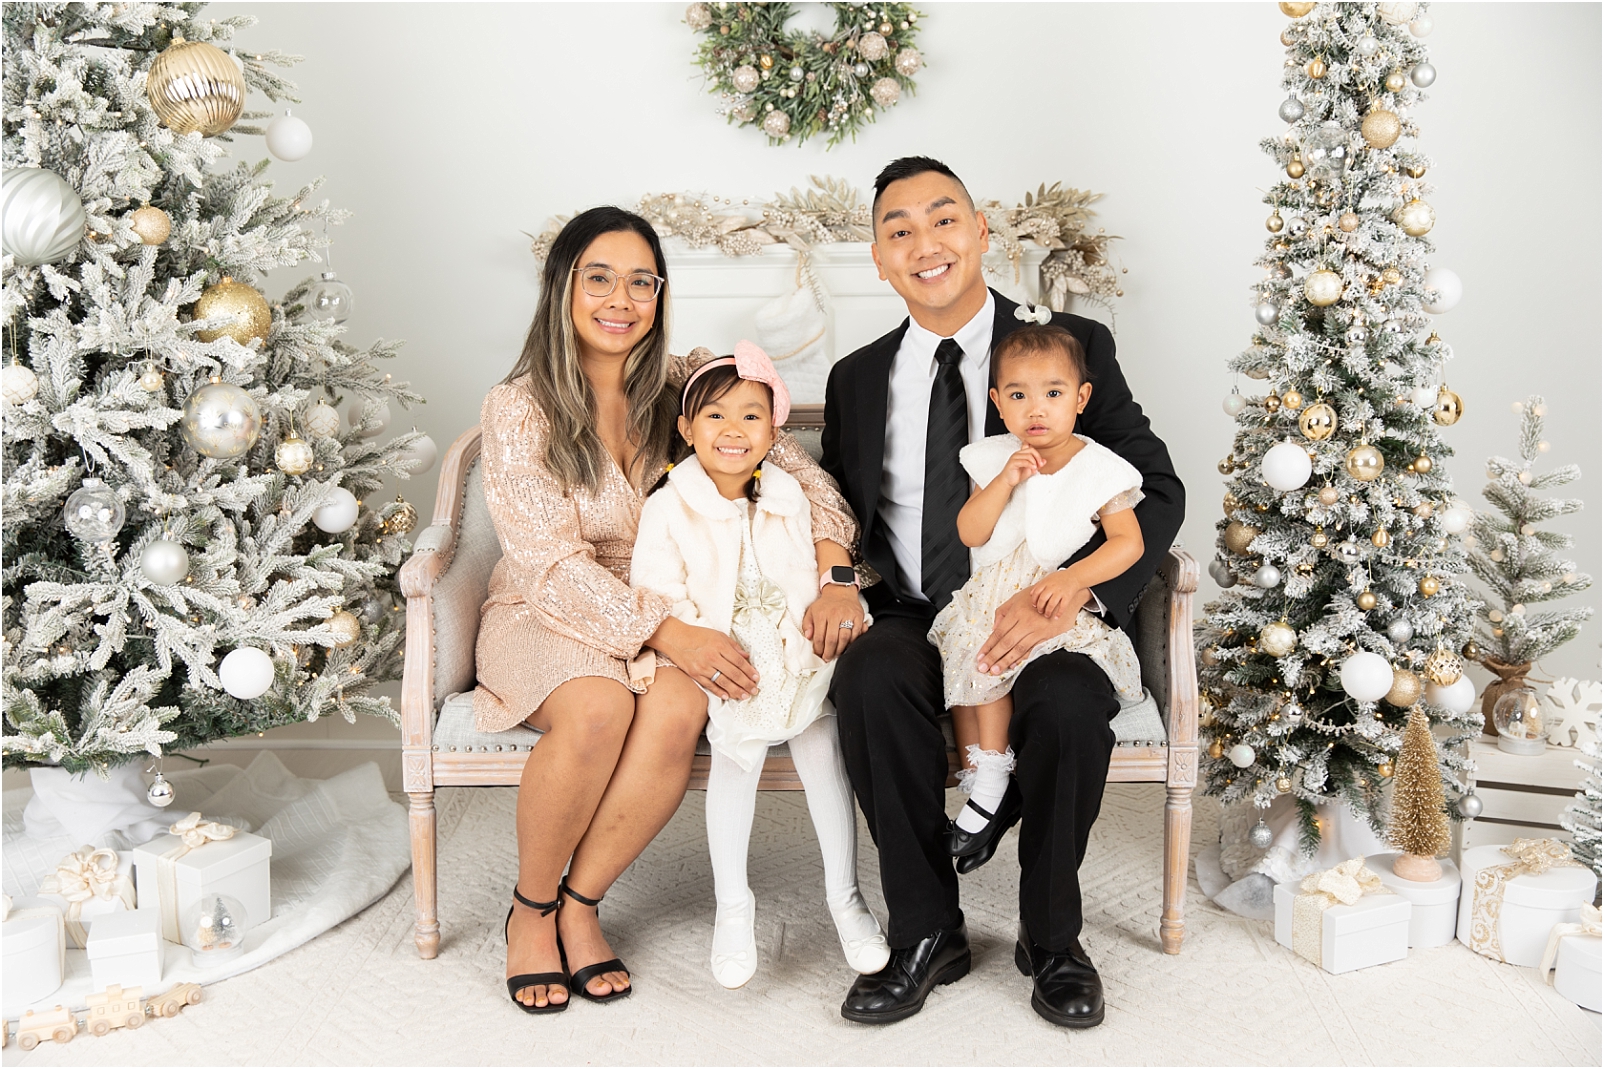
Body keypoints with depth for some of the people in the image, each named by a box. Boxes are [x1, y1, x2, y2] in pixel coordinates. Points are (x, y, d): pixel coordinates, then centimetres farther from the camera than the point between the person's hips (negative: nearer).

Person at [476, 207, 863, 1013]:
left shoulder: (683, 389, -1)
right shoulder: (517, 409, -9)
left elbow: (798, 474, -2)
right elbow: (555, 564, -16)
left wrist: (832, 571, -22)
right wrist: (670, 633, -28)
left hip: (666, 620, 3)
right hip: (545, 615, -2)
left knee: (679, 712, -31)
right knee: (599, 708, -34)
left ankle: (579, 903, -9)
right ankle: (529, 908, -7)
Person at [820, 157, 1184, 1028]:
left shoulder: (1073, 346, 1)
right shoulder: (857, 379, 12)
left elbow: (1157, 492, -4)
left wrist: (1068, 596, -21)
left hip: (1043, 625, -2)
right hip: (913, 621, 2)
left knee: (1070, 697, -34)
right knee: (869, 676, -31)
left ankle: (1051, 938, -7)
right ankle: (927, 934, -12)